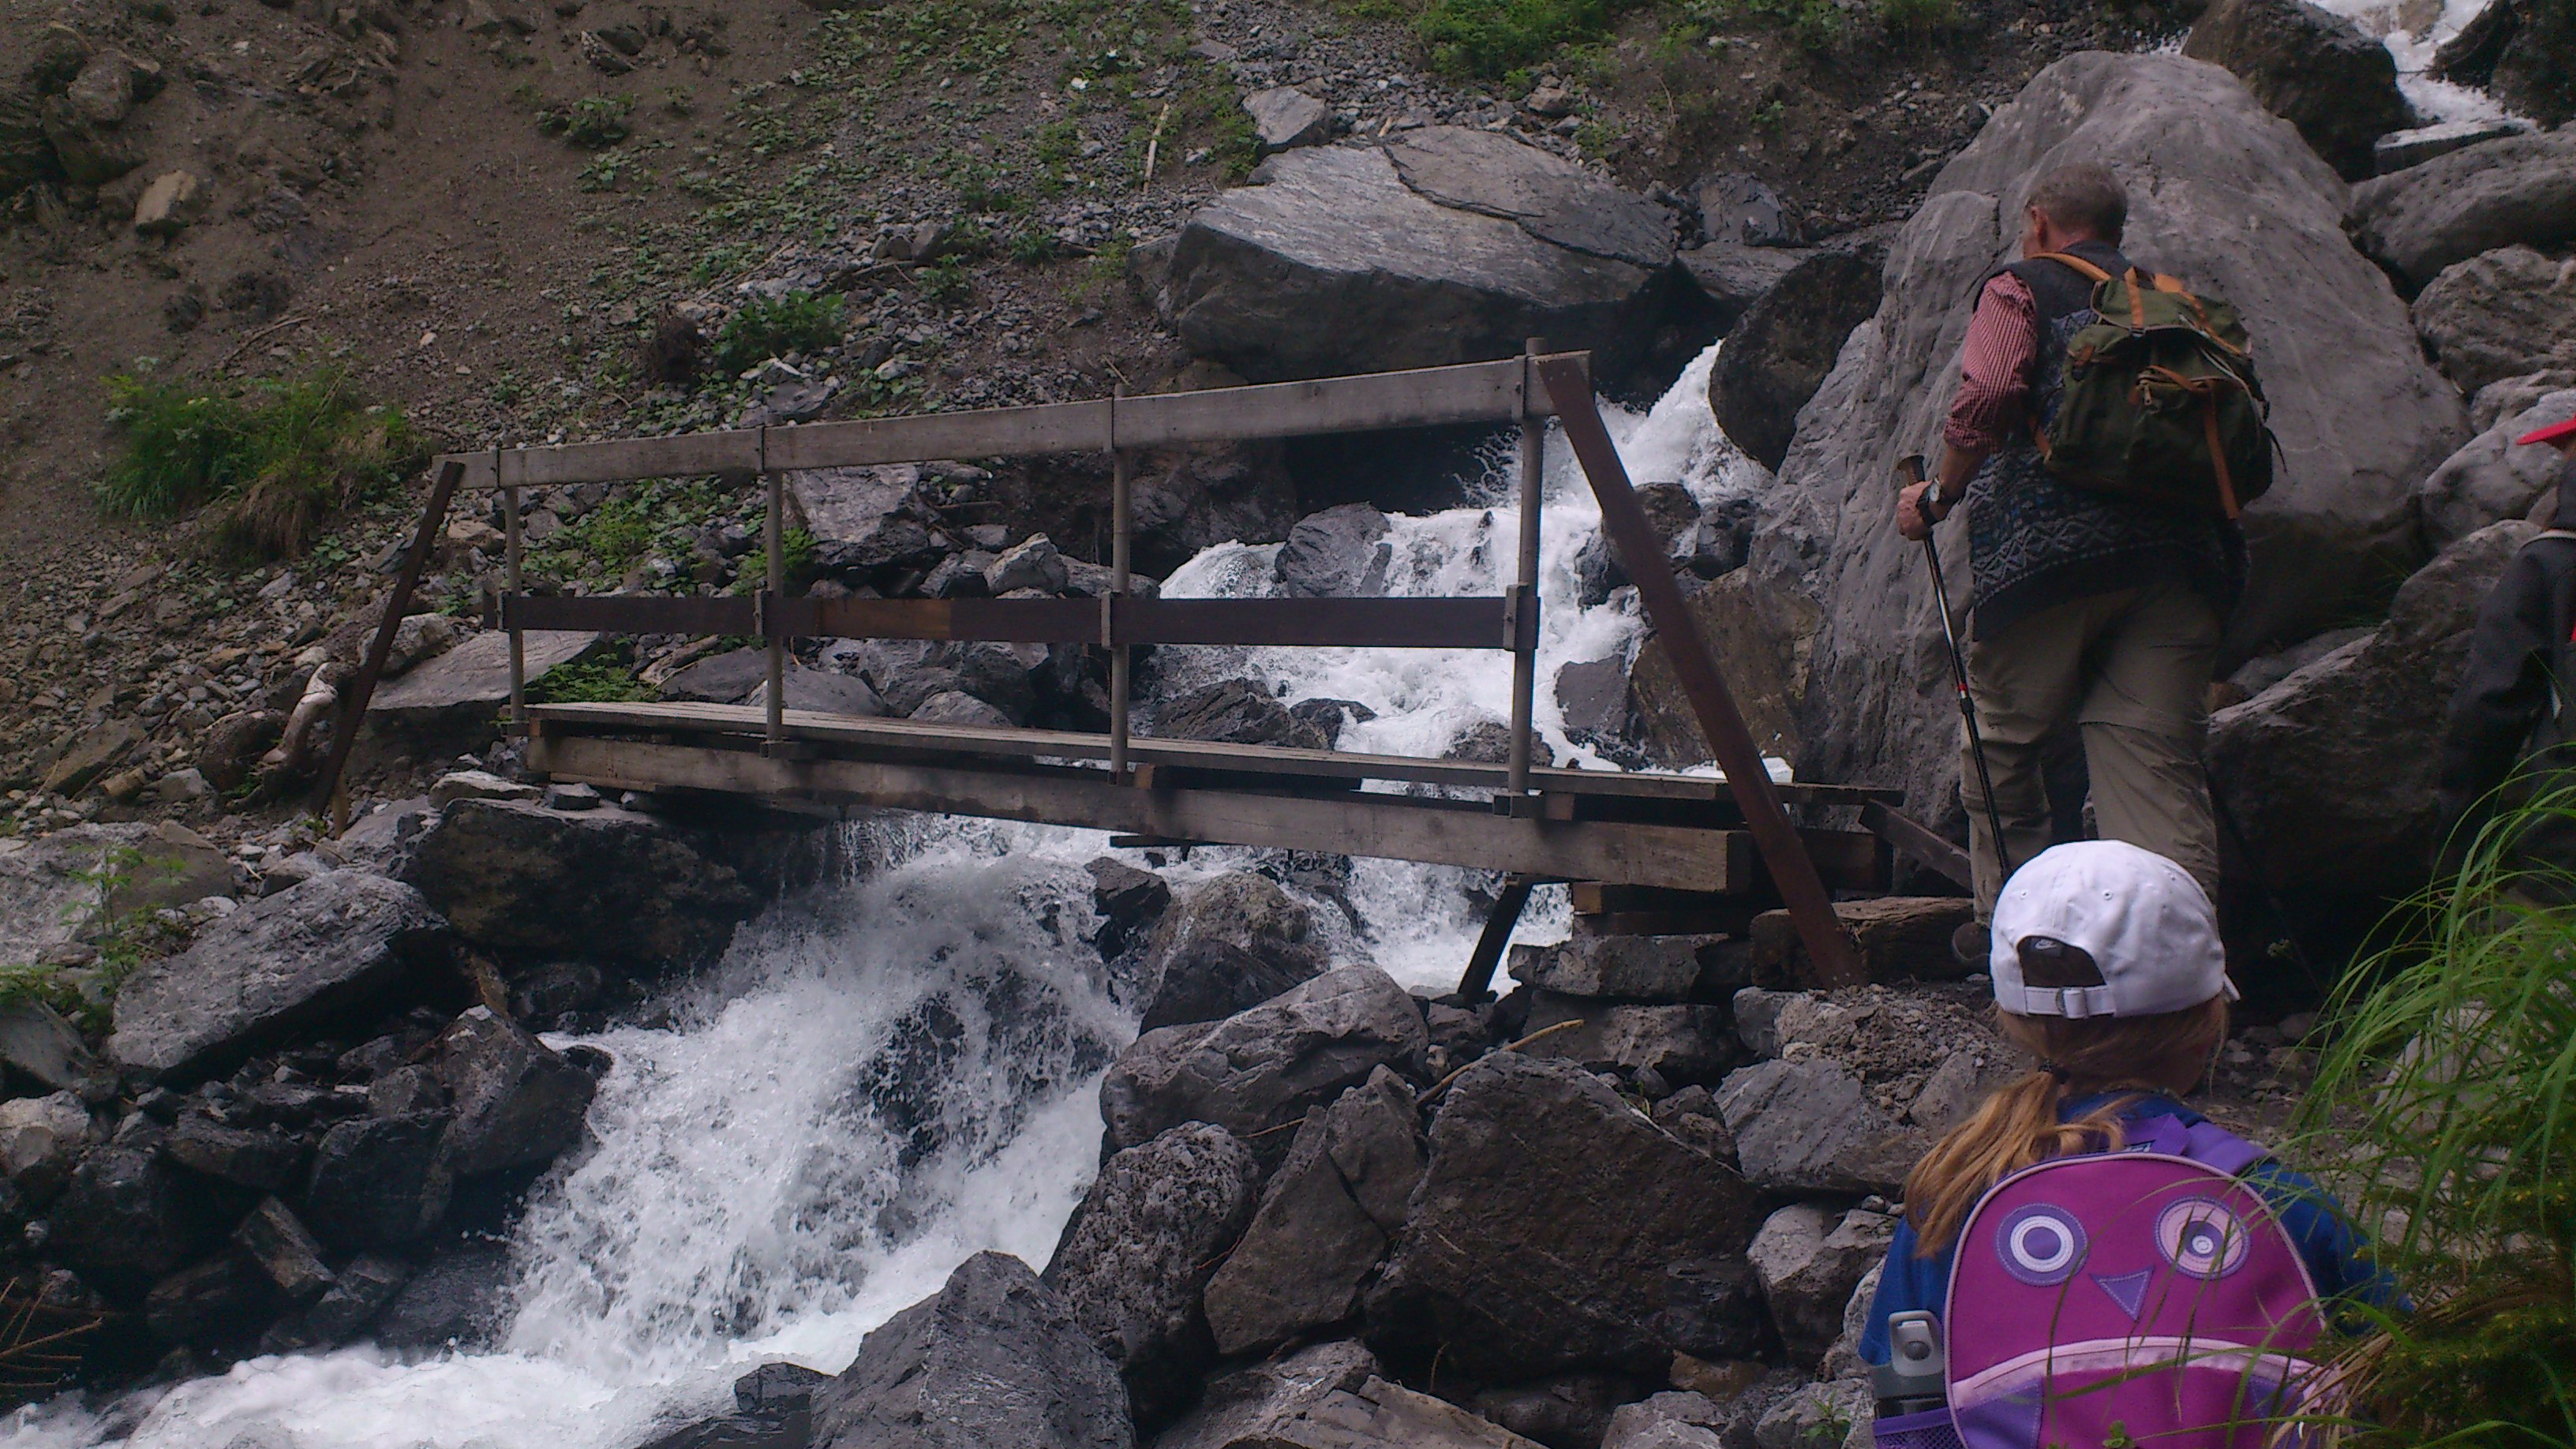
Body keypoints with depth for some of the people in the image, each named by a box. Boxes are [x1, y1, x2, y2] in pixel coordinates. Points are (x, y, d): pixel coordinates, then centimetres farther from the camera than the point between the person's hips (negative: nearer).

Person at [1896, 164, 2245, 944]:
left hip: (2050, 553, -4)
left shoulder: (2020, 289, 9)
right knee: (2159, 762, -1)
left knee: (2000, 746, 12)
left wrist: (1939, 495, 1)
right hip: (2179, 555, 5)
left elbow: (1989, 395, -11)